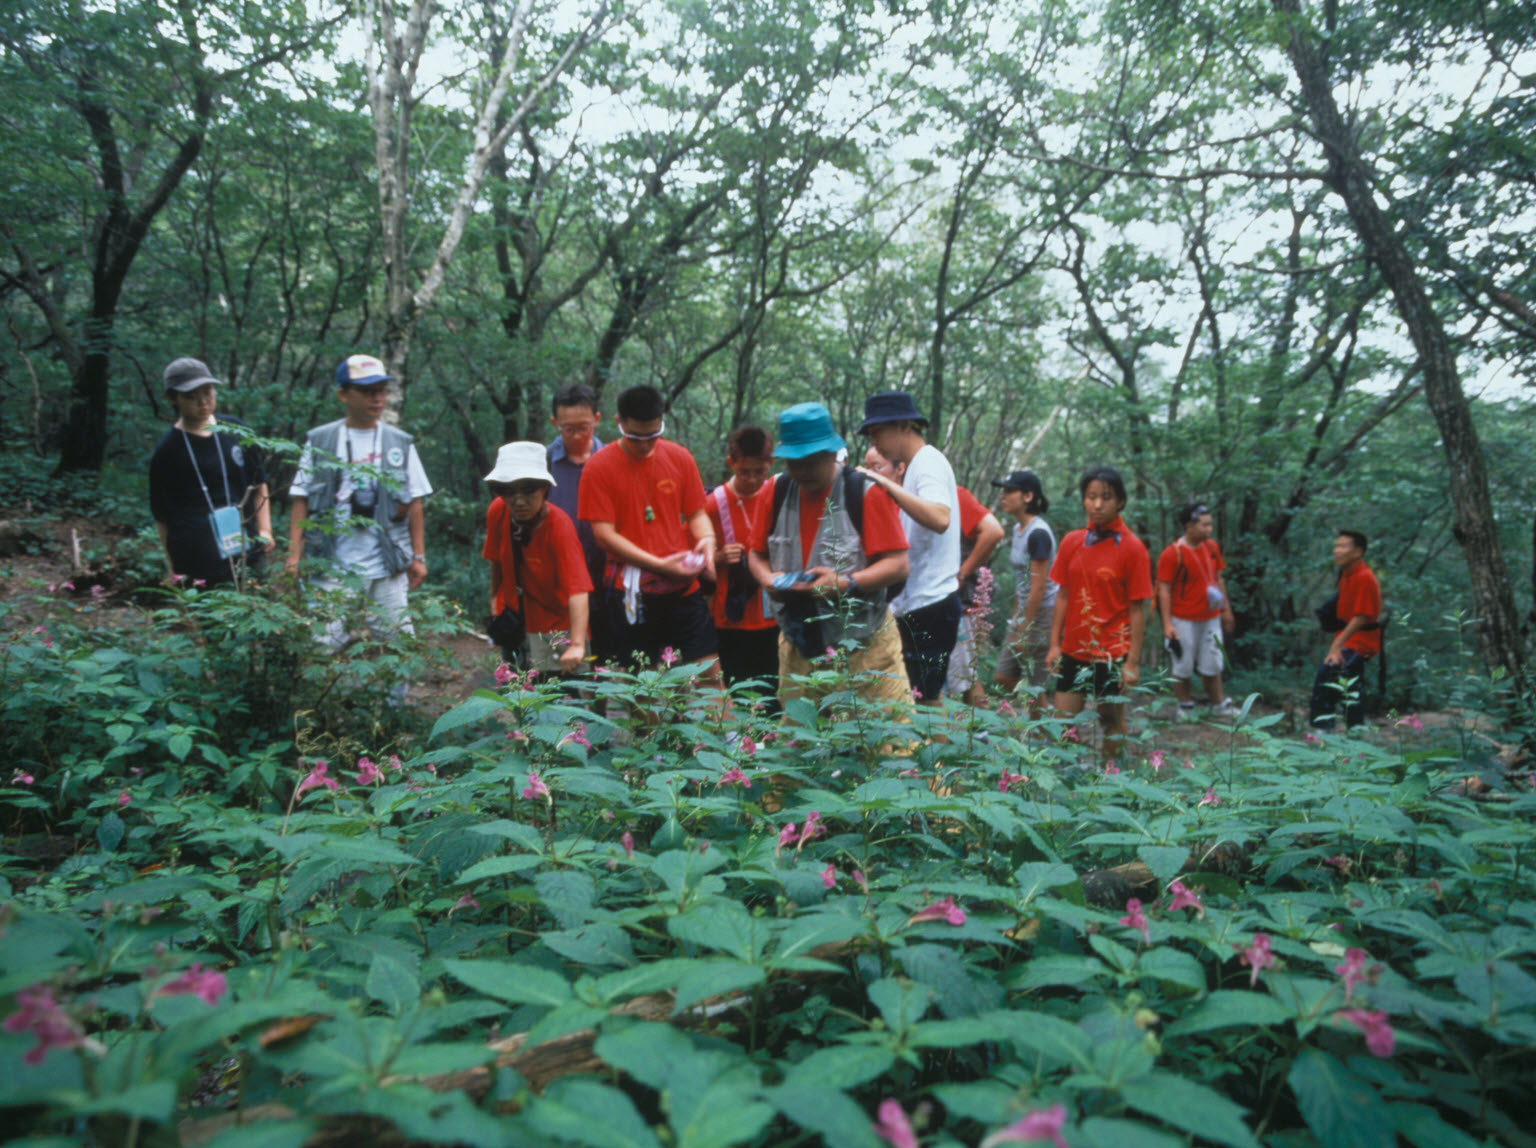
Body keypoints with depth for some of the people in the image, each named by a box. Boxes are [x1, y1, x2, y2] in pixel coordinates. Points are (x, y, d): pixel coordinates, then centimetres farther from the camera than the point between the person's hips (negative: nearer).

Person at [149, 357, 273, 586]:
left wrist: (264, 530, 6)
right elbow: (162, 518, 2)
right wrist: (174, 570, -1)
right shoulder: (167, 451, -1)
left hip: (248, 558, 4)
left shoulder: (237, 432, 10)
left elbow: (259, 485, 18)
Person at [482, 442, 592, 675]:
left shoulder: (559, 526, -29)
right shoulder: (498, 512, -14)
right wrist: (494, 595, 15)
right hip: (513, 616, 5)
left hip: (555, 624, -5)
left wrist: (577, 645, -50)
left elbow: (578, 590, -39)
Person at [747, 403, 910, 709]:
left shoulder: (866, 492, -8)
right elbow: (757, 553, 15)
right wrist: (768, 579, -7)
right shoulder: (778, 491, 6)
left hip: (863, 646, -4)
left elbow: (898, 565, -11)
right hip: (798, 647, 4)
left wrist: (846, 583, -25)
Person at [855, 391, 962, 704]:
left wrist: (887, 484, -31)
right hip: (917, 604, 10)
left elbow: (940, 519, -32)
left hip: (929, 604, -10)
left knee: (925, 703, -6)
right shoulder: (917, 465, 18)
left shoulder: (928, 462, -12)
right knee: (926, 701, 14)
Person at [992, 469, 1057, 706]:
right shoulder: (1018, 528, 10)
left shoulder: (1038, 533, -18)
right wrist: (1015, 617, 17)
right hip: (1026, 611, 9)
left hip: (1043, 613, -9)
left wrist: (1024, 631, -17)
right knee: (1002, 678, 9)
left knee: (1033, 688, -3)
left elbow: (1038, 588, -20)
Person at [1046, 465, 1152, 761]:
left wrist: (1133, 661, -11)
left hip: (1112, 653, -3)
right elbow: (1062, 596, 8)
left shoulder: (1132, 547, -8)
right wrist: (1054, 644, 4)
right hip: (1074, 649, 4)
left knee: (1112, 721, 8)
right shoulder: (1071, 542, 3)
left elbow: (1137, 608, -8)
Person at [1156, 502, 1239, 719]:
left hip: (1210, 618, 5)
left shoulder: (1212, 547, 6)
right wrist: (1167, 624, -17)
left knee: (1212, 665, 13)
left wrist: (1226, 609, 16)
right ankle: (1185, 707, 20)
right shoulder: (1172, 554, -14)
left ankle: (1219, 705, 25)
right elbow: (1164, 590, -13)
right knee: (1182, 666, 6)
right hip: (1183, 621, -5)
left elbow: (1218, 579, 16)